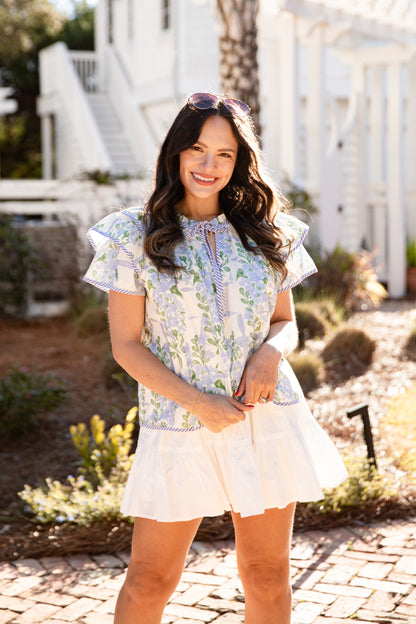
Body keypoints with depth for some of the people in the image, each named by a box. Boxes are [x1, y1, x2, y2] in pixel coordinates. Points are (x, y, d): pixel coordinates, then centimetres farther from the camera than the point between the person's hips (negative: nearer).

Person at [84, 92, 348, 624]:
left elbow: (286, 322, 13)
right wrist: (198, 404, -15)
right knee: (150, 579, 3)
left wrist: (271, 352, -11)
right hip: (179, 424, -2)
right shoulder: (135, 235, -3)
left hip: (268, 418, 3)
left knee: (267, 574, 9)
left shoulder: (264, 233, 6)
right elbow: (127, 345, -4)